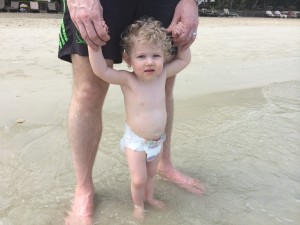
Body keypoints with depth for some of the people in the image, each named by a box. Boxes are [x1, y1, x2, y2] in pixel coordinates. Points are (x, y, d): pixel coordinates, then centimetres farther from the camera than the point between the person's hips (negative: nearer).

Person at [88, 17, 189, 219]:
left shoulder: (162, 74, -11)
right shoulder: (127, 80, -24)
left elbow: (184, 59, 2)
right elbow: (101, 70, -37)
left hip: (157, 140, 5)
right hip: (136, 141, -4)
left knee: (151, 173, 25)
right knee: (138, 179, 4)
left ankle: (149, 197, 51)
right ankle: (138, 205, 34)